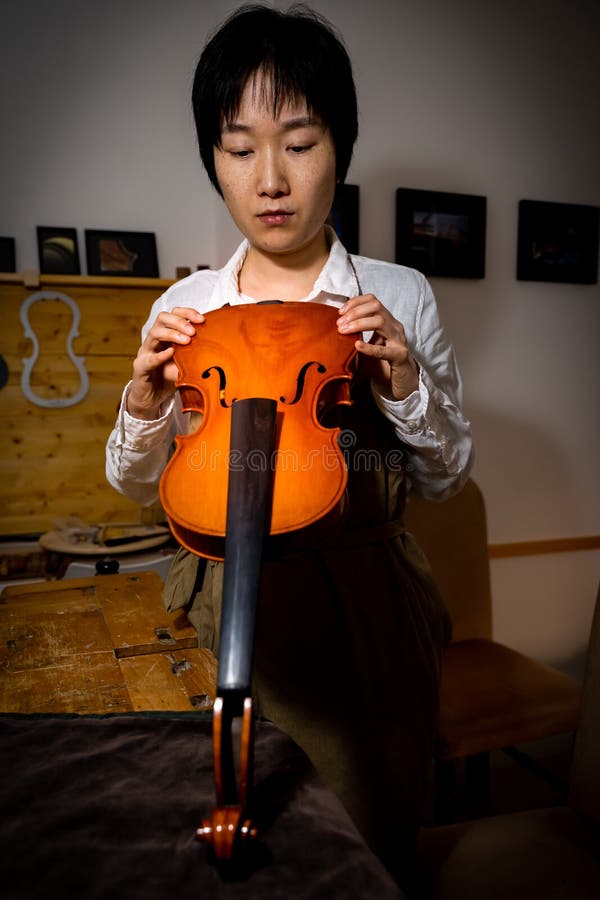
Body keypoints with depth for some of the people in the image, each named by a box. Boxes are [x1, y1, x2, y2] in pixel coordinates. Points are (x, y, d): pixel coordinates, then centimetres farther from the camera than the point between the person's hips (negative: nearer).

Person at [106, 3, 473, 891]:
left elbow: (448, 474, -1)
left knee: (375, 829, 18)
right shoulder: (186, 308, -3)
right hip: (241, 604, 1)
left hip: (368, 602, 0)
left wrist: (406, 387, -19)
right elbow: (137, 486, 4)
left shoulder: (399, 296, -6)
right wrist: (145, 406, -17)